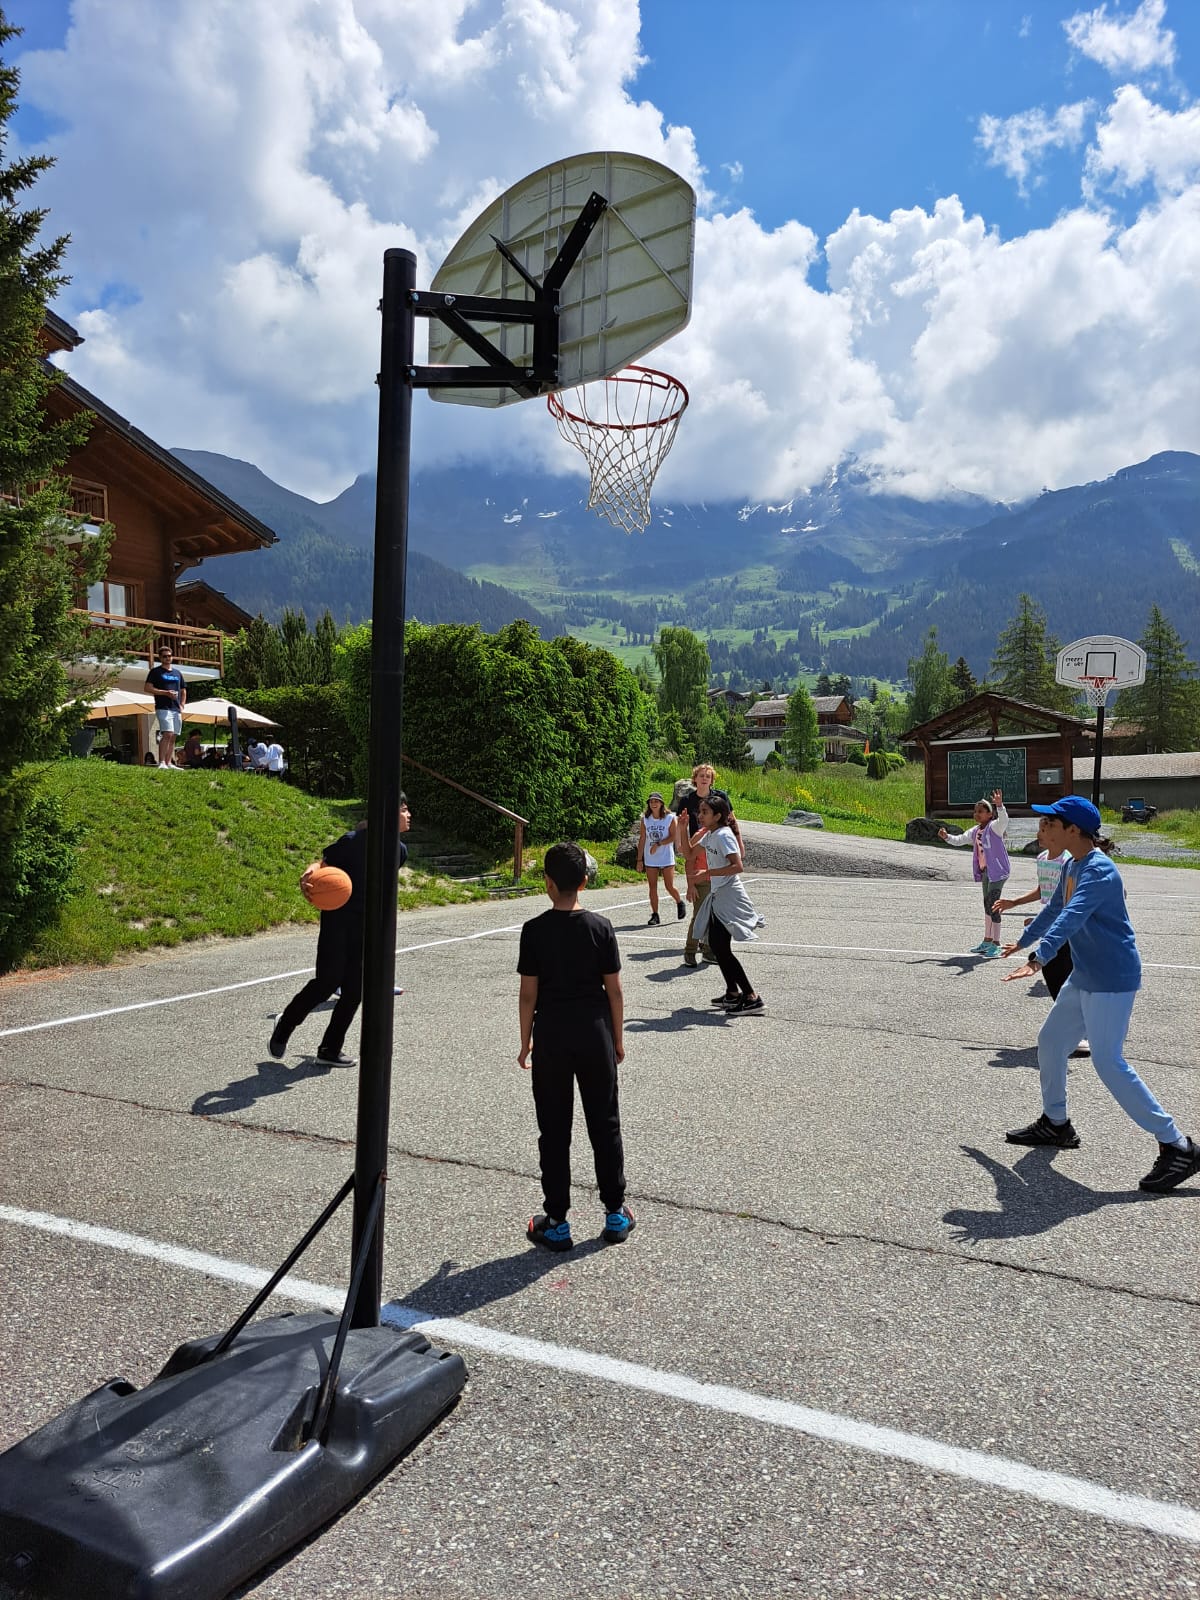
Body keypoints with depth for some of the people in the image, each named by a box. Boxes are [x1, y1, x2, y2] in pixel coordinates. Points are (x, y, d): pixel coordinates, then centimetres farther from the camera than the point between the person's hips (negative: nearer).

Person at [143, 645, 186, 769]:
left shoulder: (177, 673, 20)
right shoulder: (155, 671, 5)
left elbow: (183, 691, 26)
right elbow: (147, 688, -4)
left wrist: (182, 706, 12)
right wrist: (166, 692, -12)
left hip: (177, 710, 6)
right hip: (163, 708, -6)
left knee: (173, 737, 4)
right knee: (167, 734, -19)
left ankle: (169, 763, 8)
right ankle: (161, 762, -19)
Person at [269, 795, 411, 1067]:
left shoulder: (399, 850, 4)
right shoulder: (355, 841, -16)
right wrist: (309, 875, -36)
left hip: (367, 924, 6)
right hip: (338, 918, -6)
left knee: (355, 989, 4)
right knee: (328, 981, -8)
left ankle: (330, 1049, 17)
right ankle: (285, 1024, 19)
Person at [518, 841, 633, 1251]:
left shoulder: (535, 930, -9)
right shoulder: (600, 927, -6)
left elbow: (528, 993, -6)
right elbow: (613, 989, -3)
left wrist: (526, 1042, 5)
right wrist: (617, 1038, 8)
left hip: (551, 1035, -1)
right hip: (595, 1033, 1)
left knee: (554, 1129, 8)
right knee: (604, 1124, 13)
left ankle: (556, 1223, 15)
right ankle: (615, 1214, 23)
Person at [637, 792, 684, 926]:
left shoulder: (670, 818, -3)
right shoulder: (645, 820, 6)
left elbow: (673, 837, -10)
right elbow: (642, 839, 7)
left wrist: (658, 844, -19)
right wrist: (639, 860, 4)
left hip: (667, 858, -3)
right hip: (650, 860, 3)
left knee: (669, 887, 0)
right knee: (652, 887, 2)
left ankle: (680, 903, 29)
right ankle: (654, 915, 8)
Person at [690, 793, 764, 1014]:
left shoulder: (723, 835, -16)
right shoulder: (709, 835, 11)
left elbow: (737, 866, -25)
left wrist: (708, 873, -26)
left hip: (729, 898, -9)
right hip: (717, 896, 9)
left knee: (721, 948, -10)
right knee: (715, 945, 12)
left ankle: (752, 997, -5)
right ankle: (733, 993, 22)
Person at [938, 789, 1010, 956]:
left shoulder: (994, 827, -12)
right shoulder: (975, 831, 13)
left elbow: (1004, 820, -33)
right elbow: (959, 840, 18)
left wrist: (1000, 805, -51)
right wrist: (947, 837, -2)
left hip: (997, 870, -9)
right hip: (985, 871, 9)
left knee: (993, 905, -13)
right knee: (987, 905, 16)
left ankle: (996, 944, -9)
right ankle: (987, 941, 28)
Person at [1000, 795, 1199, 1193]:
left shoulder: (1098, 870, -21)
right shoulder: (1072, 866, 9)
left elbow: (1071, 918, -37)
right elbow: (1053, 910, 26)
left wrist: (1038, 958, -49)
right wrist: (1022, 941, 39)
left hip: (1113, 979, -10)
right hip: (1084, 977, 10)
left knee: (1108, 1063, -10)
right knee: (1050, 1042, 15)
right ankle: (1055, 1124, 31)